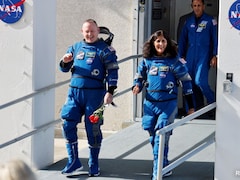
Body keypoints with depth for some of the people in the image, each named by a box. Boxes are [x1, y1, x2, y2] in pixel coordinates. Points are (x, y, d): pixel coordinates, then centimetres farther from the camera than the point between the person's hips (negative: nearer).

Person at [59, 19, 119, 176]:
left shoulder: (105, 49, 0)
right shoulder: (76, 48, 14)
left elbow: (113, 71, -5)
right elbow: (65, 69, 20)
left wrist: (110, 92, -15)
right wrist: (65, 61, -3)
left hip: (94, 94, -4)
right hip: (74, 92, 4)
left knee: (93, 128, 0)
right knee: (68, 124, -6)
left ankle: (94, 165, 13)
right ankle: (74, 162, 4)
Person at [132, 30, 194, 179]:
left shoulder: (174, 61, -4)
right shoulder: (147, 60, 6)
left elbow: (186, 81, 1)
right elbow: (140, 76, 19)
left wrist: (191, 106, 1)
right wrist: (137, 87, -6)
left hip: (168, 104, -4)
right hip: (150, 103, 5)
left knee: (161, 138, -12)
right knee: (153, 137, 11)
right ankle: (164, 167, 29)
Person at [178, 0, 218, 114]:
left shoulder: (210, 21, 0)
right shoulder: (189, 21, 12)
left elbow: (215, 39, 1)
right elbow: (182, 40, 17)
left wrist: (214, 56, -6)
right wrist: (181, 56, 12)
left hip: (204, 55, -4)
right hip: (190, 56, 5)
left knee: (200, 81, -17)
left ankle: (212, 102, 5)